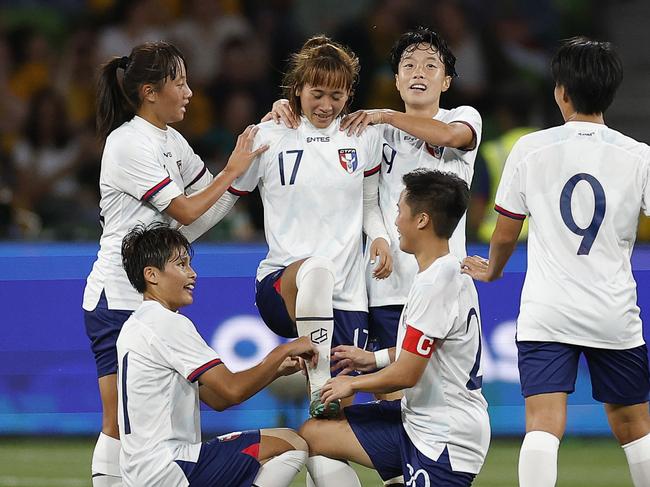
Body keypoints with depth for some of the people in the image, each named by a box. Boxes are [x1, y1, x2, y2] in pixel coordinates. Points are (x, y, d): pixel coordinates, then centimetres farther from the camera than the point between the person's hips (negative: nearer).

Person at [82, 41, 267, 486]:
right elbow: (186, 211, -13)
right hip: (118, 299, -8)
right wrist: (234, 170, -4)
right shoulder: (128, 144, -15)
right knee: (121, 425, -9)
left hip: (154, 299, 8)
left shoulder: (171, 141, 12)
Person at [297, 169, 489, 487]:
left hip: (446, 441, -10)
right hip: (417, 419, 10)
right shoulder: (453, 273, 8)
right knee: (312, 436, 9)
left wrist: (352, 384, -2)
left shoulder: (434, 285, -22)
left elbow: (406, 374, -19)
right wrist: (374, 359, 20)